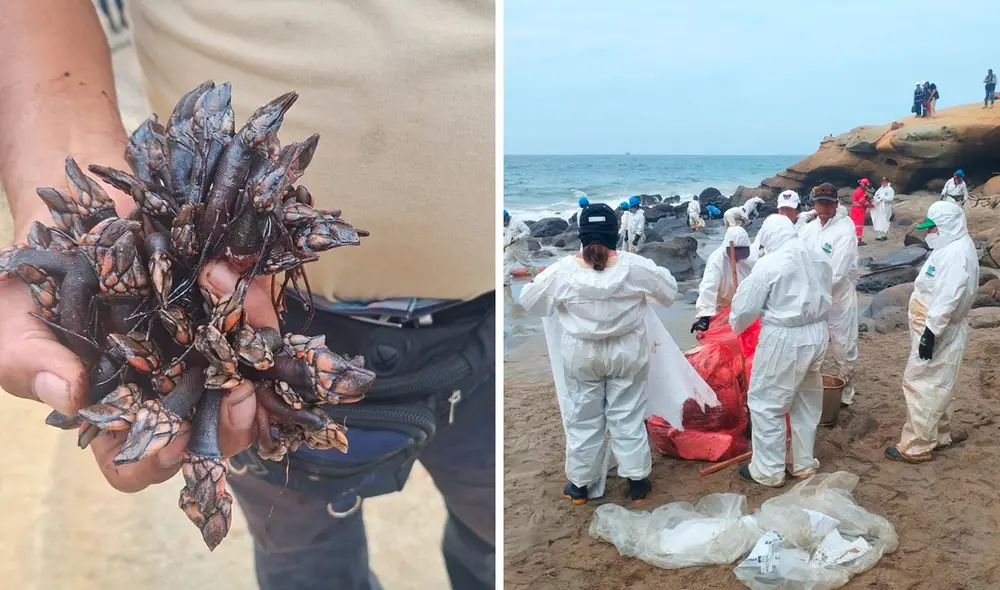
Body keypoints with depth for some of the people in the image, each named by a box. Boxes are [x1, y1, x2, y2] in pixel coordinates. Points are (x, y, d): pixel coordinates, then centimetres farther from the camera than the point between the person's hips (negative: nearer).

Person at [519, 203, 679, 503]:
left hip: (581, 354, 0)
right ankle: (637, 481, 22)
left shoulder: (563, 271, -15)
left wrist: (542, 278, 15)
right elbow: (670, 291, 2)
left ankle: (578, 484, 24)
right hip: (627, 352, 1)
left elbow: (528, 301, -3)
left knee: (582, 417, 13)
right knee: (628, 416, 13)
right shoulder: (635, 266, -13)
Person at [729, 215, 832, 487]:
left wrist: (736, 324, 9)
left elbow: (746, 306, -11)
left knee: (766, 402, 5)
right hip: (817, 335, 8)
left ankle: (768, 470, 12)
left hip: (784, 340, -8)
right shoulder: (817, 257, 6)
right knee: (807, 401, 19)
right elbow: (824, 297, 13)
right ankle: (804, 463, 32)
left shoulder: (768, 263, -16)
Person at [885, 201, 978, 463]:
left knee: (921, 385, -6)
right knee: (935, 386, 20)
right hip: (933, 328, 10)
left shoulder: (957, 253, -21)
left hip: (937, 332, -10)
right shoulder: (949, 247, 12)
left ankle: (917, 446, 1)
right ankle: (940, 434, 33)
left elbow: (948, 298, -28)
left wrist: (931, 331, -27)